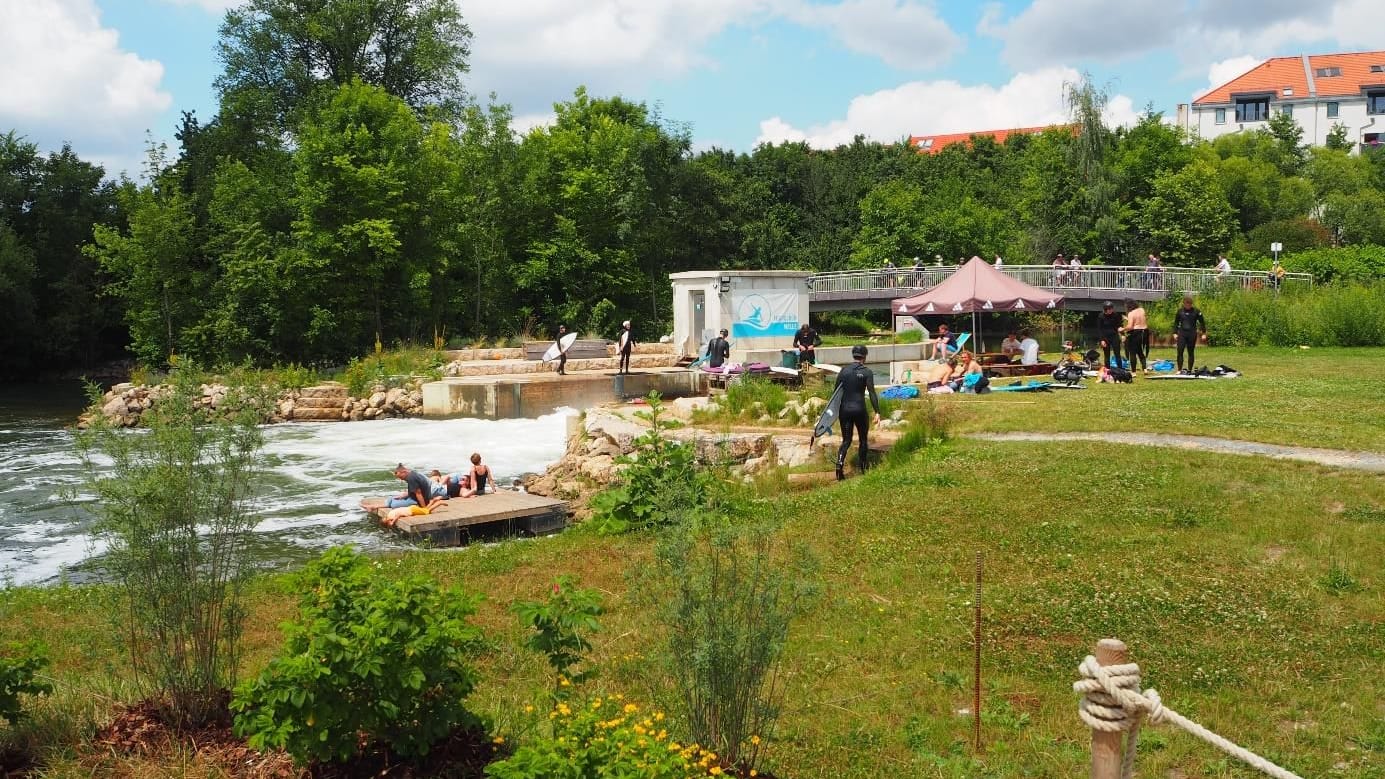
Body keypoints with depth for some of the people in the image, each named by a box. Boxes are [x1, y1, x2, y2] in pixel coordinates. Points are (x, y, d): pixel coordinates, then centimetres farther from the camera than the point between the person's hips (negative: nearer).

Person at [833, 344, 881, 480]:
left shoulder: (844, 370, 4)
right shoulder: (867, 372, -6)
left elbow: (836, 391, 5)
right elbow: (872, 393, -12)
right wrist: (877, 412, -11)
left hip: (845, 409, 3)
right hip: (859, 410, -3)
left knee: (846, 441, 9)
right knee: (863, 440, 17)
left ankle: (839, 463, -15)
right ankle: (863, 468, 25)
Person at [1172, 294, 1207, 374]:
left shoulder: (1196, 311, 0)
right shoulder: (1180, 311, 4)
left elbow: (1202, 322, 6)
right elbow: (1176, 323, 12)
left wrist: (1204, 333, 2)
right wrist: (1175, 333, 6)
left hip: (1192, 334, -1)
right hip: (1182, 333, 1)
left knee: (1191, 352, 5)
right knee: (1180, 351, -8)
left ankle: (1190, 370, 12)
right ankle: (1179, 370, -4)